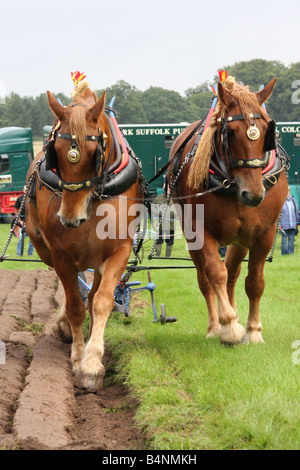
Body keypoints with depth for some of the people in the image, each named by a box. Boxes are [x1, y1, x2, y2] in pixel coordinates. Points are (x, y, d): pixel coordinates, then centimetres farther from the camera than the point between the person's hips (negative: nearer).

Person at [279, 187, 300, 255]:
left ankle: (291, 252, 12)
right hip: (284, 224, -4)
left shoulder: (293, 200, 10)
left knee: (291, 239, 6)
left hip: (292, 224, 4)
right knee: (284, 239, -2)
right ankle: (284, 253, 2)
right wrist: (279, 224, -7)